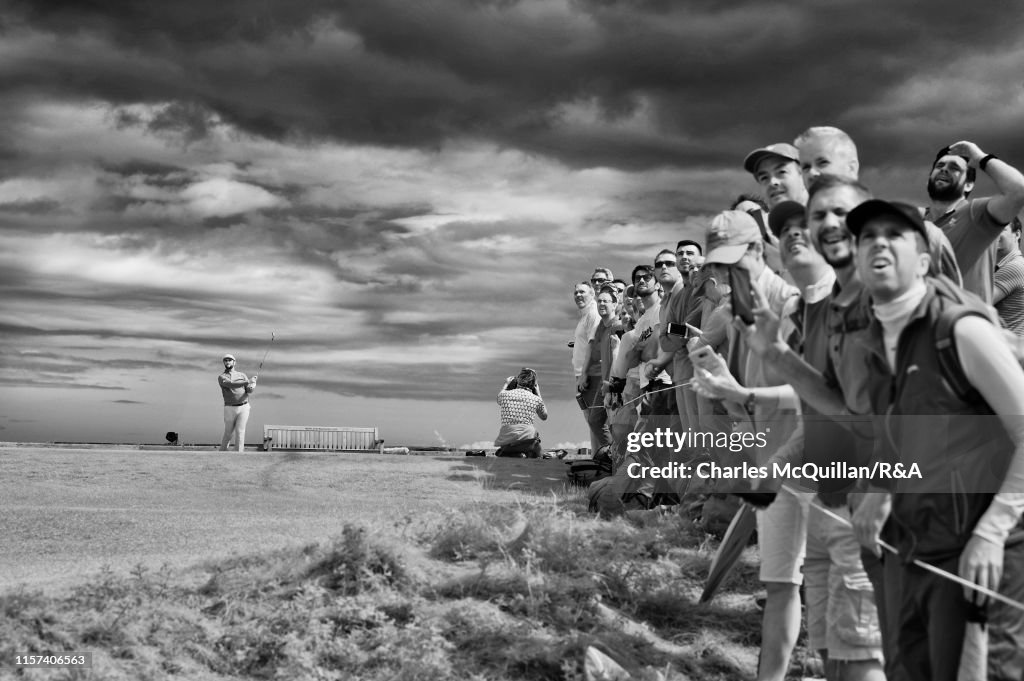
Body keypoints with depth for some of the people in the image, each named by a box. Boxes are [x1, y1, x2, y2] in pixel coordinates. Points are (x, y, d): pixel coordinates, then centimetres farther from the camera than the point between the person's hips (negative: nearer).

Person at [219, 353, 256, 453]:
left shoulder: (242, 375, 10)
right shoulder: (221, 377, 1)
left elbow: (249, 390, -3)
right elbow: (231, 385, -20)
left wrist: (252, 386, -29)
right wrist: (248, 382, -30)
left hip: (244, 407, 1)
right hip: (230, 409, -1)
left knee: (240, 432, -8)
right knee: (229, 433, 7)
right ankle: (222, 451, 30)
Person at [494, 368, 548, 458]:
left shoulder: (505, 394, 7)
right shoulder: (536, 399, 6)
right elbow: (544, 417, 28)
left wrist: (505, 384, 50)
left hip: (505, 438, 0)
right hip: (527, 436, 0)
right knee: (537, 454, 30)